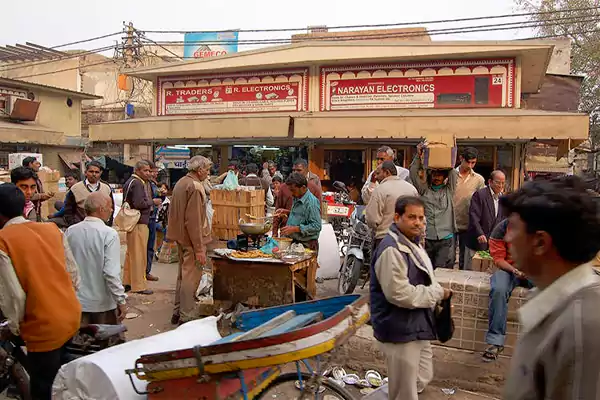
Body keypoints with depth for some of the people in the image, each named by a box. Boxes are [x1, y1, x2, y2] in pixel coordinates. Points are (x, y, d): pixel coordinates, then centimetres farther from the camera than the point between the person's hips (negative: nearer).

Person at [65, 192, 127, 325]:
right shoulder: (109, 234, -18)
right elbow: (111, 273, -22)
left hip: (77, 301, 4)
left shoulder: (70, 232, -3)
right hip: (103, 304, -4)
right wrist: (121, 301, -13)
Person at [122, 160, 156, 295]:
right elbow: (139, 203, -24)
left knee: (131, 253, 17)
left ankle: (127, 282, 27)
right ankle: (139, 285, 1)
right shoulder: (137, 183, -15)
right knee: (139, 255, -5)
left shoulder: (131, 182, 17)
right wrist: (152, 202, -9)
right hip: (138, 223, -11)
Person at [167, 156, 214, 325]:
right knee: (191, 277, -2)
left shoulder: (180, 183, 12)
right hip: (192, 239, -10)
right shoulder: (195, 186, -19)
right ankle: (186, 317, 5)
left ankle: (177, 312, 29)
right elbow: (194, 220, -24)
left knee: (183, 275, 19)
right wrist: (199, 249, -22)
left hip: (181, 238, 10)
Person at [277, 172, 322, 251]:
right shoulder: (297, 199, 11)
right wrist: (286, 212, 11)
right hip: (293, 242, 8)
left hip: (307, 245, -8)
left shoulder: (312, 202, -19)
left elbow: (316, 226, -24)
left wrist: (295, 229, -25)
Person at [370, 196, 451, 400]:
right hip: (400, 330, -10)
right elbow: (400, 294, -30)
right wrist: (438, 293, -18)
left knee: (423, 379, 24)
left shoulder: (411, 243, 11)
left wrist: (438, 293, 4)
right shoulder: (391, 250, -24)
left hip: (416, 326, 10)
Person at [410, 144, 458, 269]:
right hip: (426, 238, 1)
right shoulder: (424, 189, 10)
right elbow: (413, 173, 1)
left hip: (445, 239, -1)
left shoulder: (449, 190, 10)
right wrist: (418, 156, -6)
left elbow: (453, 172, -1)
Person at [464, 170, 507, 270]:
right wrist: (480, 233, -27)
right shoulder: (479, 194, -9)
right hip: (476, 241, -5)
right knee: (470, 270, 4)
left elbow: (503, 218, 16)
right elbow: (474, 216, -17)